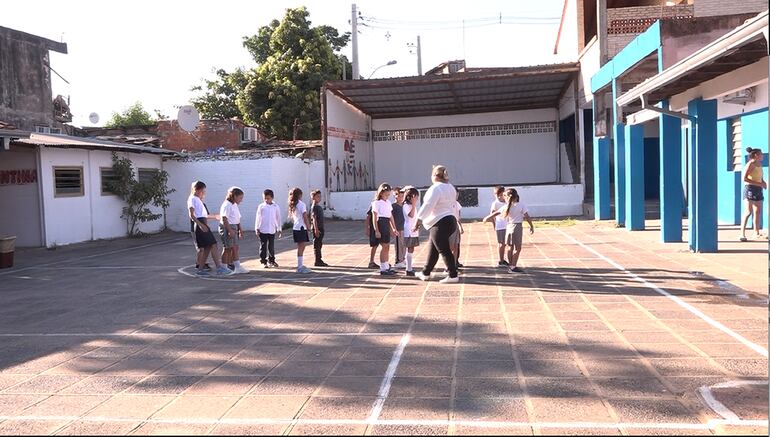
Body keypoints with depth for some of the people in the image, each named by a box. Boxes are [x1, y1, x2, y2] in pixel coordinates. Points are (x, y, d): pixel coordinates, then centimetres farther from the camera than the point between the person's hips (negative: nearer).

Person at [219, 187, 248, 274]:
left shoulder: (235, 205, 15)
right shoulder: (226, 205, -14)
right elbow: (224, 219, -20)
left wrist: (240, 229, 16)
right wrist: (230, 230, -24)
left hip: (234, 228, 9)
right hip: (227, 228, -9)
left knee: (235, 248, 8)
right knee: (227, 248, -3)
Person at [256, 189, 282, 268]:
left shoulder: (276, 207, 2)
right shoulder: (261, 206, -1)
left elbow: (278, 218, 8)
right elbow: (258, 218, 2)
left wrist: (279, 229, 9)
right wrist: (257, 229, -1)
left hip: (272, 230, 2)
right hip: (262, 230, -1)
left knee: (271, 247, 9)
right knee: (263, 246, 3)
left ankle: (271, 260, 22)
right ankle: (263, 261, 10)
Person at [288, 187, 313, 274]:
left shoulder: (292, 205, 13)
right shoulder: (302, 204, -10)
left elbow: (292, 218, 16)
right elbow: (305, 218, -12)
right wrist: (308, 228, -7)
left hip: (295, 228, 8)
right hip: (302, 228, -8)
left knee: (300, 247, 13)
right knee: (301, 248, -6)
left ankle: (300, 266, 18)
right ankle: (300, 267, -5)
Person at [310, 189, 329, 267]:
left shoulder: (319, 207, 15)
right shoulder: (314, 207, -12)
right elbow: (314, 218, -18)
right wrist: (316, 229, -24)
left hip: (320, 228, 9)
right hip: (317, 229, -9)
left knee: (319, 245, 13)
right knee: (316, 245, -4)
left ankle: (319, 261, 19)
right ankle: (317, 262, 0)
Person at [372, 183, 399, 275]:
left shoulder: (388, 203, 15)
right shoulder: (376, 203, -7)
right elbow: (374, 218, -10)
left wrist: (394, 228, 15)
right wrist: (376, 230, -15)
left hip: (387, 225, 7)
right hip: (380, 223, -7)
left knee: (387, 247, 10)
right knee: (384, 246, -6)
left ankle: (386, 267, 18)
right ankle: (383, 268, 0)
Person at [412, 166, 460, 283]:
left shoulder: (435, 188, -14)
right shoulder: (451, 188, 15)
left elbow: (427, 206, -19)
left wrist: (418, 221, -17)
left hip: (439, 224, -10)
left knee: (444, 250, -5)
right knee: (433, 249, 17)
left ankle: (453, 275, -4)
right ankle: (425, 273, 26)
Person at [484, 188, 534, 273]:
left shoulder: (506, 207, 1)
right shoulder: (522, 205, -6)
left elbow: (495, 213, 4)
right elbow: (527, 217, -6)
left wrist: (487, 218, 18)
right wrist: (531, 227, 5)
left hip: (508, 227, 5)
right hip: (517, 227, -5)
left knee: (510, 248, 13)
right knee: (517, 248, 0)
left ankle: (511, 265, 21)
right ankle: (513, 267, -3)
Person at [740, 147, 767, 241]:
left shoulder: (759, 165, 15)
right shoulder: (750, 164, -9)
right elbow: (744, 179, -19)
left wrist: (764, 183, 4)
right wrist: (759, 184, -21)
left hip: (758, 190, 8)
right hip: (750, 188, -8)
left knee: (758, 212, 11)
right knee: (749, 212, -14)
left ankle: (756, 233, 20)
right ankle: (742, 234, -15)